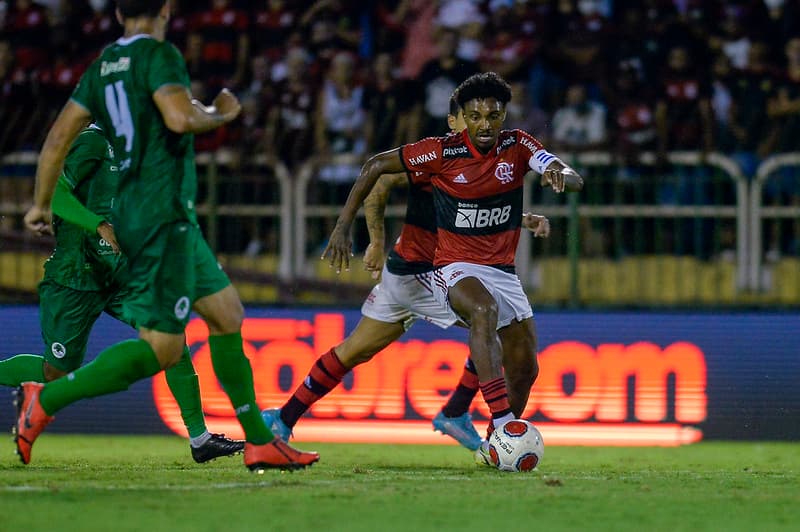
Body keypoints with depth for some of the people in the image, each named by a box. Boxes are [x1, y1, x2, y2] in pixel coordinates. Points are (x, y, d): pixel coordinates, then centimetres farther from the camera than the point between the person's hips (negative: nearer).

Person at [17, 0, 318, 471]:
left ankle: (260, 442, 15)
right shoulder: (160, 55, -11)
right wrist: (221, 114, -5)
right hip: (162, 215, -10)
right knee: (162, 348, -9)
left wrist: (42, 203, 22)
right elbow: (180, 118, -26)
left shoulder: (103, 66, 13)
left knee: (227, 313, 14)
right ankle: (46, 400, -10)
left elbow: (59, 137, 13)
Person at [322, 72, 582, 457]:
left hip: (503, 270, 5)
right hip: (455, 268, -5)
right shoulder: (442, 152, -12)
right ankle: (503, 424, -45)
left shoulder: (517, 146, -4)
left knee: (524, 369, 7)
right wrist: (343, 226, -6)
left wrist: (560, 176, -41)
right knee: (484, 310, -37)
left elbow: (574, 179, -15)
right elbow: (376, 166, -3)